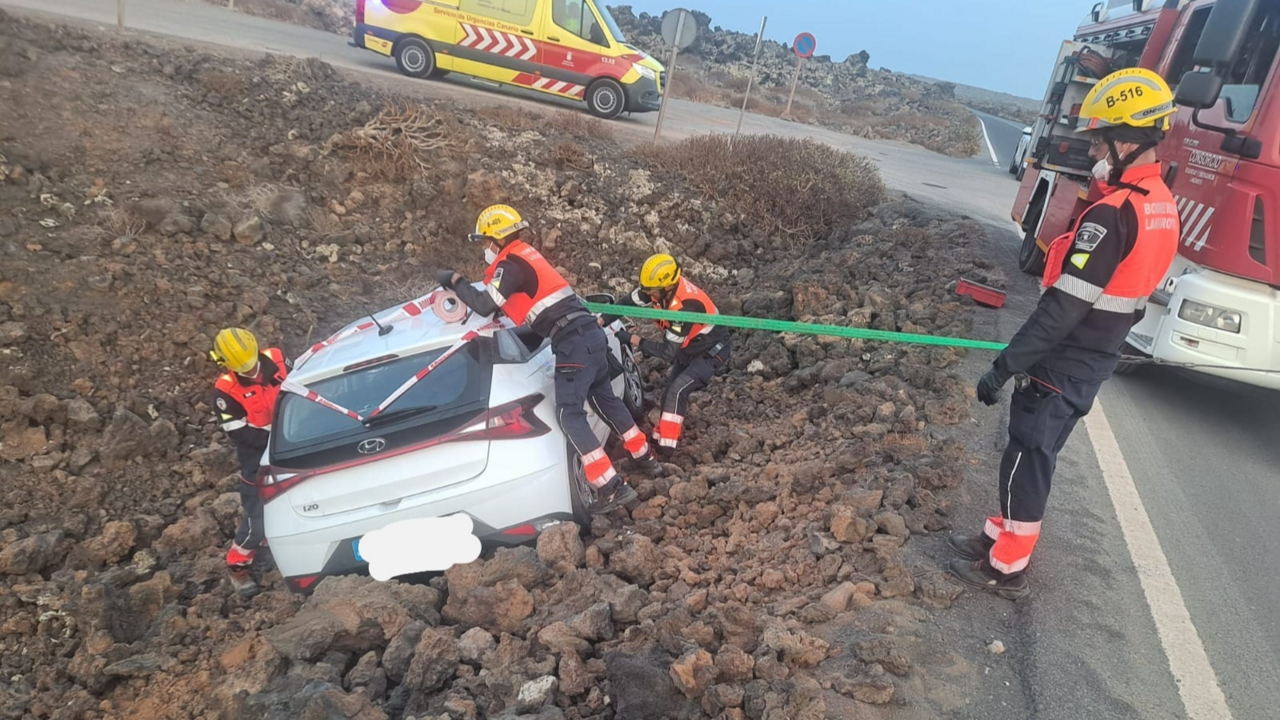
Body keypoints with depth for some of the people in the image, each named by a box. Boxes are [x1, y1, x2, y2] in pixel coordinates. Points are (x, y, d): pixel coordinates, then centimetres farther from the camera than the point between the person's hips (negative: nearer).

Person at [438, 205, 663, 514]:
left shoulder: (510, 263, -9)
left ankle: (612, 488, -9)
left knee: (570, 414, -7)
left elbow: (485, 306, -15)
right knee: (605, 398, 22)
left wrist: (454, 280, 0)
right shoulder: (525, 254, 19)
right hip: (591, 333, 10)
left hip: (573, 342, -9)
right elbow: (514, 300, 26)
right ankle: (646, 458, 34)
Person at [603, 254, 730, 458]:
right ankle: (662, 437, 28)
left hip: (710, 352, -8)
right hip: (688, 348, 9)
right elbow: (628, 302, -7)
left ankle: (666, 450, -14)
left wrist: (634, 340, -30)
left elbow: (668, 351, -35)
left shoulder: (686, 306, -40)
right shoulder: (663, 286, -18)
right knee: (672, 391, 12)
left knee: (677, 391, -20)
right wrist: (601, 321, -18)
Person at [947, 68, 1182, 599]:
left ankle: (1007, 569, 14)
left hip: (1061, 365, -9)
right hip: (1095, 362, 9)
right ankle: (1003, 536, 33)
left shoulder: (1111, 215, -25)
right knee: (1036, 454, 19)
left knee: (1027, 459, 2)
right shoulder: (1164, 207, 6)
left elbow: (1063, 307, -27)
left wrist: (1005, 366, -23)